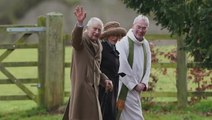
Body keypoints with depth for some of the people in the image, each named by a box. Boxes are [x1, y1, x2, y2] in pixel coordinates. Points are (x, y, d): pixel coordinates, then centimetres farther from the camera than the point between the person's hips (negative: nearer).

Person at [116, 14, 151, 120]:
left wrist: (143, 83, -3)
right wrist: (135, 84, -13)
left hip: (136, 89, 7)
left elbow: (147, 65, 12)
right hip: (125, 89, -7)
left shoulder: (146, 45, 10)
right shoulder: (124, 42, -13)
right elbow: (122, 67, -17)